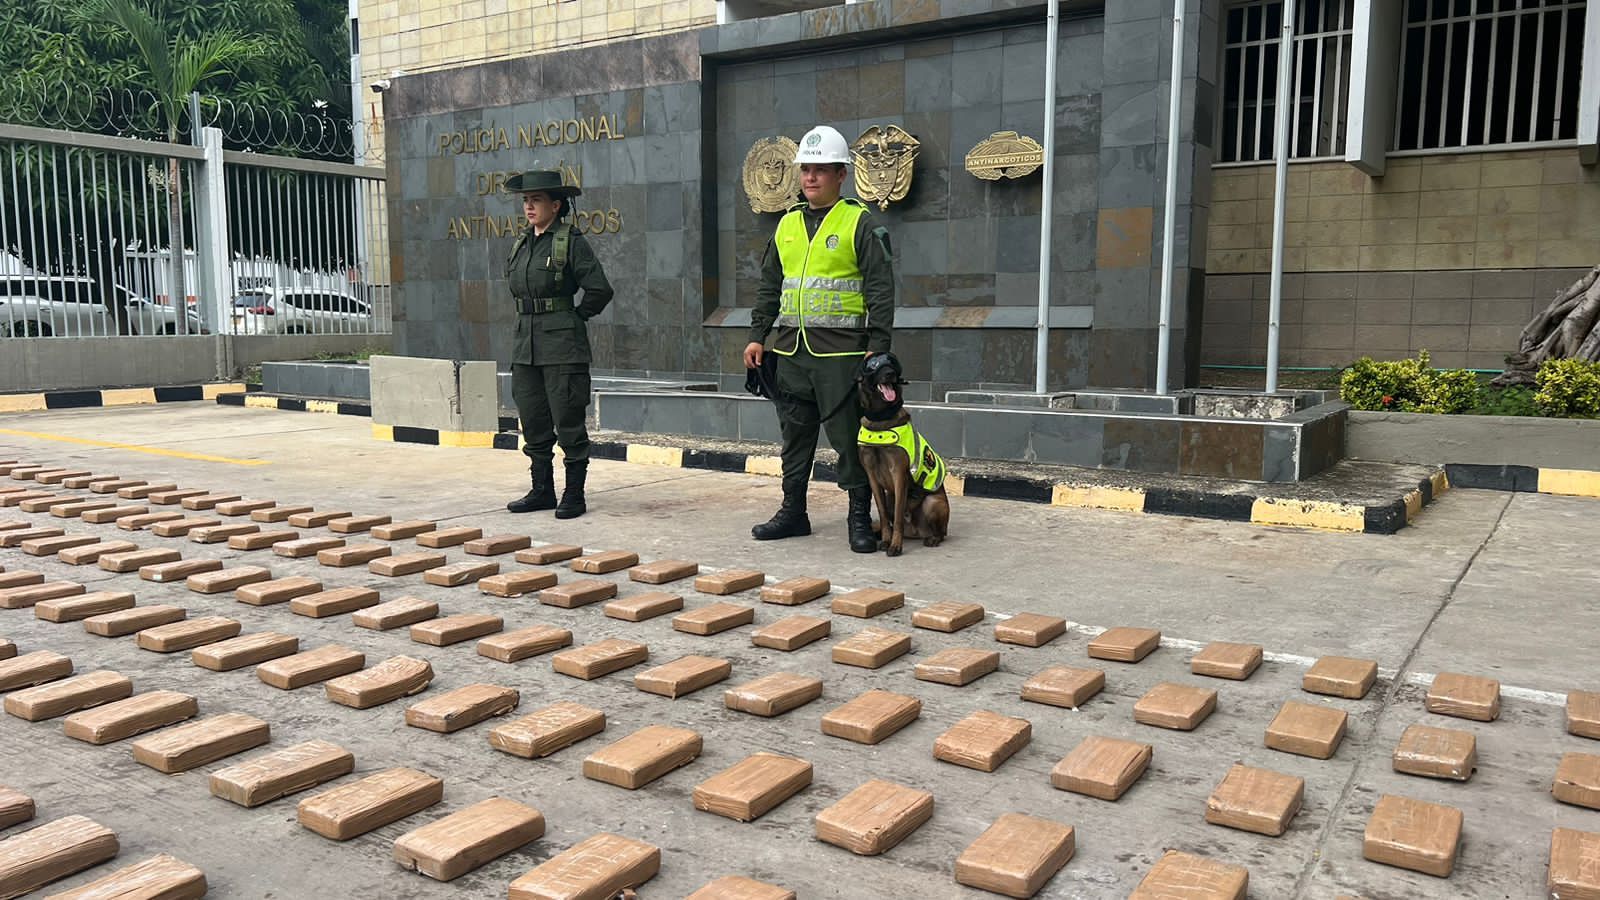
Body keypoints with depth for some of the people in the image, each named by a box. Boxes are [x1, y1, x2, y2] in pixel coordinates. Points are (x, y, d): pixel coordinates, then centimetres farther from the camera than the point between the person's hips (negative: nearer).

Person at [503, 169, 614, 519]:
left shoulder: (571, 242, -8)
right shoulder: (522, 244, 13)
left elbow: (600, 290, -11)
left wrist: (575, 318, -1)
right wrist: (530, 319, 16)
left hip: (562, 345, -7)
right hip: (526, 344, 7)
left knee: (568, 421, -1)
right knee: (533, 422, 11)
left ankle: (574, 495, 7)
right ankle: (541, 490, 22)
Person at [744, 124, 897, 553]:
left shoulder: (860, 224, -2)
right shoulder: (788, 224, 16)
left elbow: (880, 289, -6)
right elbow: (769, 286, 21)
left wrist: (878, 347, -13)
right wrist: (758, 336, 13)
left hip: (840, 351, -6)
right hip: (790, 349, 6)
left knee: (849, 436, -3)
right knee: (795, 433, 12)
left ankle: (860, 517, 8)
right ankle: (793, 511, 22)